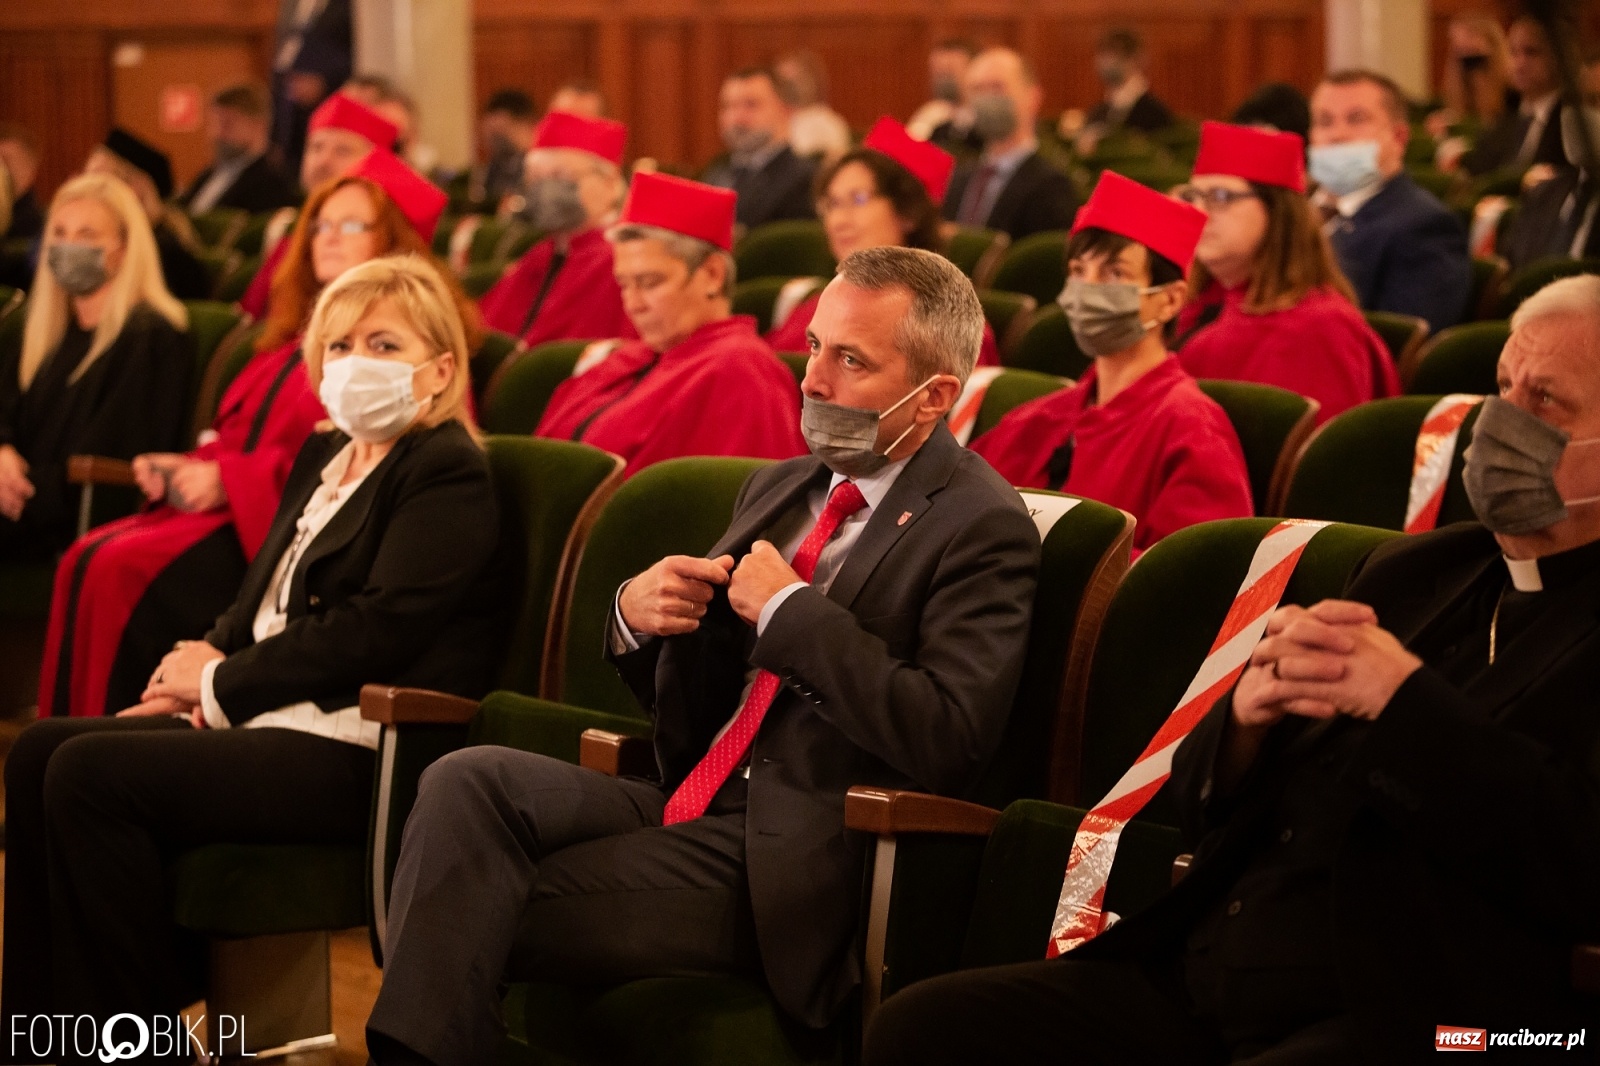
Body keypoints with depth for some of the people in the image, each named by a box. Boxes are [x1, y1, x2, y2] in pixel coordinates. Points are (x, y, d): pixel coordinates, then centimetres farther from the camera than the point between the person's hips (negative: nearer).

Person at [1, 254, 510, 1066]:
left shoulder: (448, 475, -8)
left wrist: (221, 684, -10)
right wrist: (200, 671, -1)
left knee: (92, 773, -22)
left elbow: (377, 630, -18)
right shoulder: (323, 457, 20)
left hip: (358, 751, -10)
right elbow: (261, 600, 22)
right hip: (275, 723, 10)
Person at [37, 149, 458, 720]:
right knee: (88, 560, -15)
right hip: (230, 504, 9)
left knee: (124, 571, -26)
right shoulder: (302, 332, 24)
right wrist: (189, 465, 6)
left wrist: (230, 480, -17)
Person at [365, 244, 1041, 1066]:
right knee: (467, 779, -20)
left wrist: (790, 610, -14)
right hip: (682, 806, 7)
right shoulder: (779, 488, 19)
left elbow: (949, 741, -20)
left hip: (782, 864, -7)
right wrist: (636, 615, 0)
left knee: (485, 915, -21)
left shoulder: (983, 528, -6)